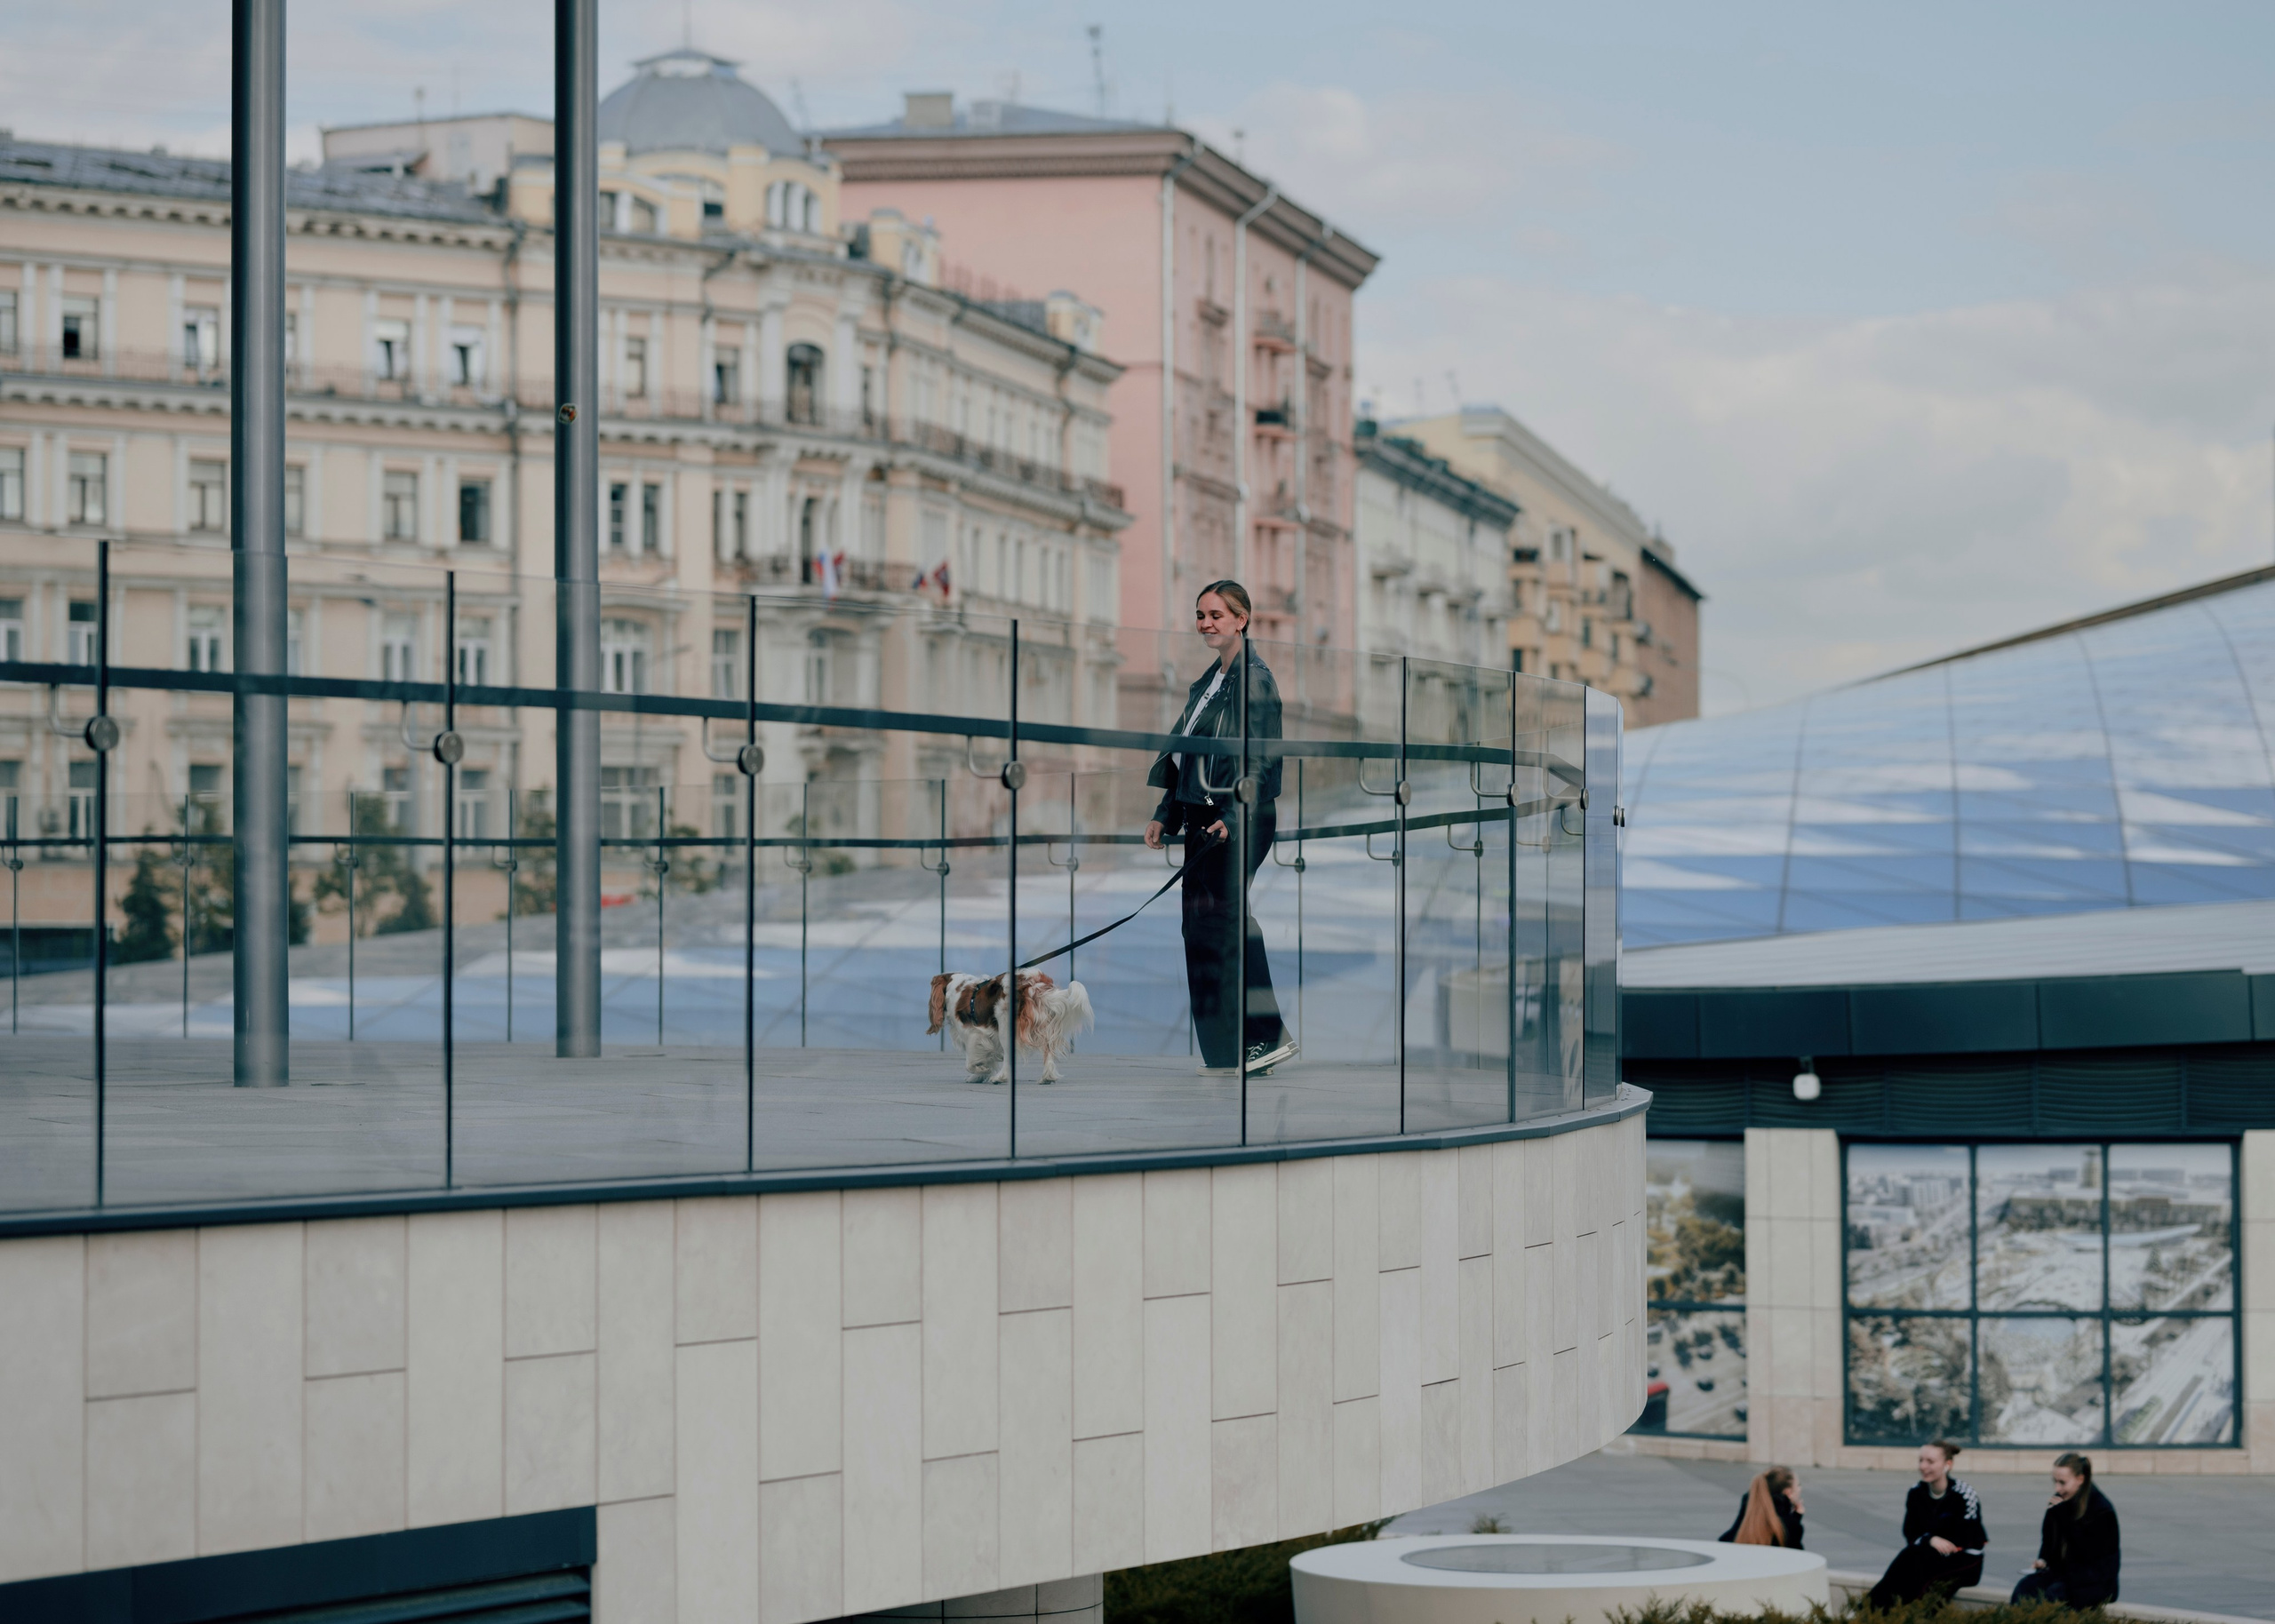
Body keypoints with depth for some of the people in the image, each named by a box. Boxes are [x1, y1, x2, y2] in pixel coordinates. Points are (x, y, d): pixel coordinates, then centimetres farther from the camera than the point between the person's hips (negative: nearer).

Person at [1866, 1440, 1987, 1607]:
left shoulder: (1964, 1496, -16)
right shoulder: (1916, 1493, 1)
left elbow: (1964, 1542, -15)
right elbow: (1910, 1534, 1)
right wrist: (1931, 1540, -21)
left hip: (1965, 1562, -4)